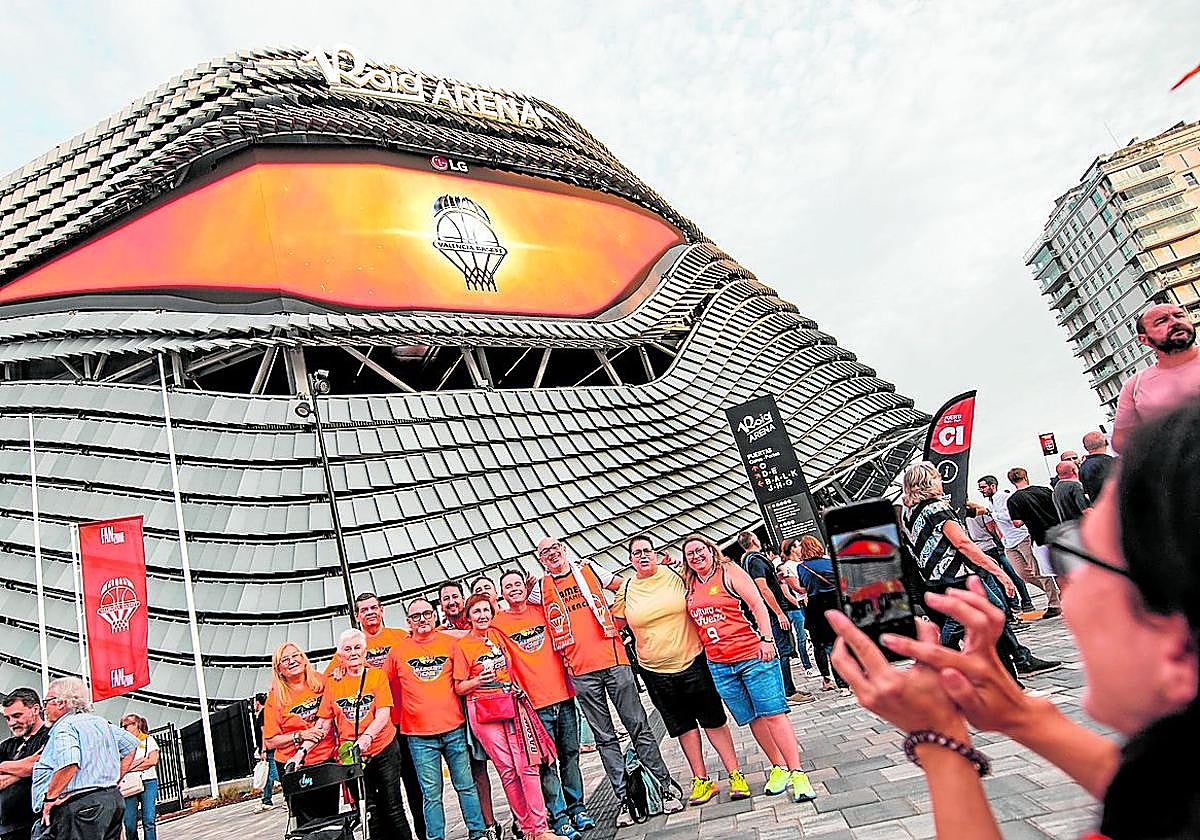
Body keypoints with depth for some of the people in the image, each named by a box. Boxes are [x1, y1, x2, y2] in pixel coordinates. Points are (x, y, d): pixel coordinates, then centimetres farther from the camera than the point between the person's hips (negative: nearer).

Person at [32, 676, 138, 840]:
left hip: (80, 806, -8)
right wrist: (114, 780, 20)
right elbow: (131, 744, 21)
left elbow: (68, 764, -26)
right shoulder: (101, 722, 16)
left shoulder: (65, 726, -9)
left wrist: (49, 798, -13)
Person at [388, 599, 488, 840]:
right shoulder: (398, 651, 3)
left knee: (466, 785, 8)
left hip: (455, 728, 1)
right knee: (431, 794, 5)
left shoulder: (451, 643, 3)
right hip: (419, 734, 0)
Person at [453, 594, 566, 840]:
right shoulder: (462, 645, -1)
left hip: (513, 704, 3)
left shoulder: (498, 634, 9)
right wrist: (478, 681, -17)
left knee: (529, 764, -4)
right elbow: (459, 688, -1)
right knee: (507, 770, -3)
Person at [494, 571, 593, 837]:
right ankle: (558, 817, 13)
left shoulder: (542, 611, 5)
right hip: (534, 704, -3)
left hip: (563, 695, 3)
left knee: (570, 755, 11)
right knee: (547, 763, 0)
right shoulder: (498, 622, -3)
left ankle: (577, 808, 24)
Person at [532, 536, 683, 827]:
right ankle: (624, 798, 16)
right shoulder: (541, 588, 6)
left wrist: (615, 625, 8)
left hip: (614, 660, -1)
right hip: (581, 672, 1)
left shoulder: (588, 571, 7)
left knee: (638, 726, 4)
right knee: (604, 737, 6)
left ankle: (666, 786, 14)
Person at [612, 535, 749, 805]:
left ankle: (735, 775, 18)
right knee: (683, 726, 13)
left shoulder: (675, 575, -4)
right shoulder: (626, 590, -1)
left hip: (692, 661, -1)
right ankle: (701, 780, 26)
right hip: (655, 671, 2)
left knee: (714, 720, 5)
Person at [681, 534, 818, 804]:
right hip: (718, 665, 5)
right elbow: (695, 620, 22)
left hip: (753, 655, -5)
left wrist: (766, 639, -17)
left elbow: (757, 605, -9)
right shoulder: (690, 585, 8)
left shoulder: (729, 572, -4)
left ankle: (797, 773, 1)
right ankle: (779, 768, 25)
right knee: (753, 719, 11)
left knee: (773, 713, -4)